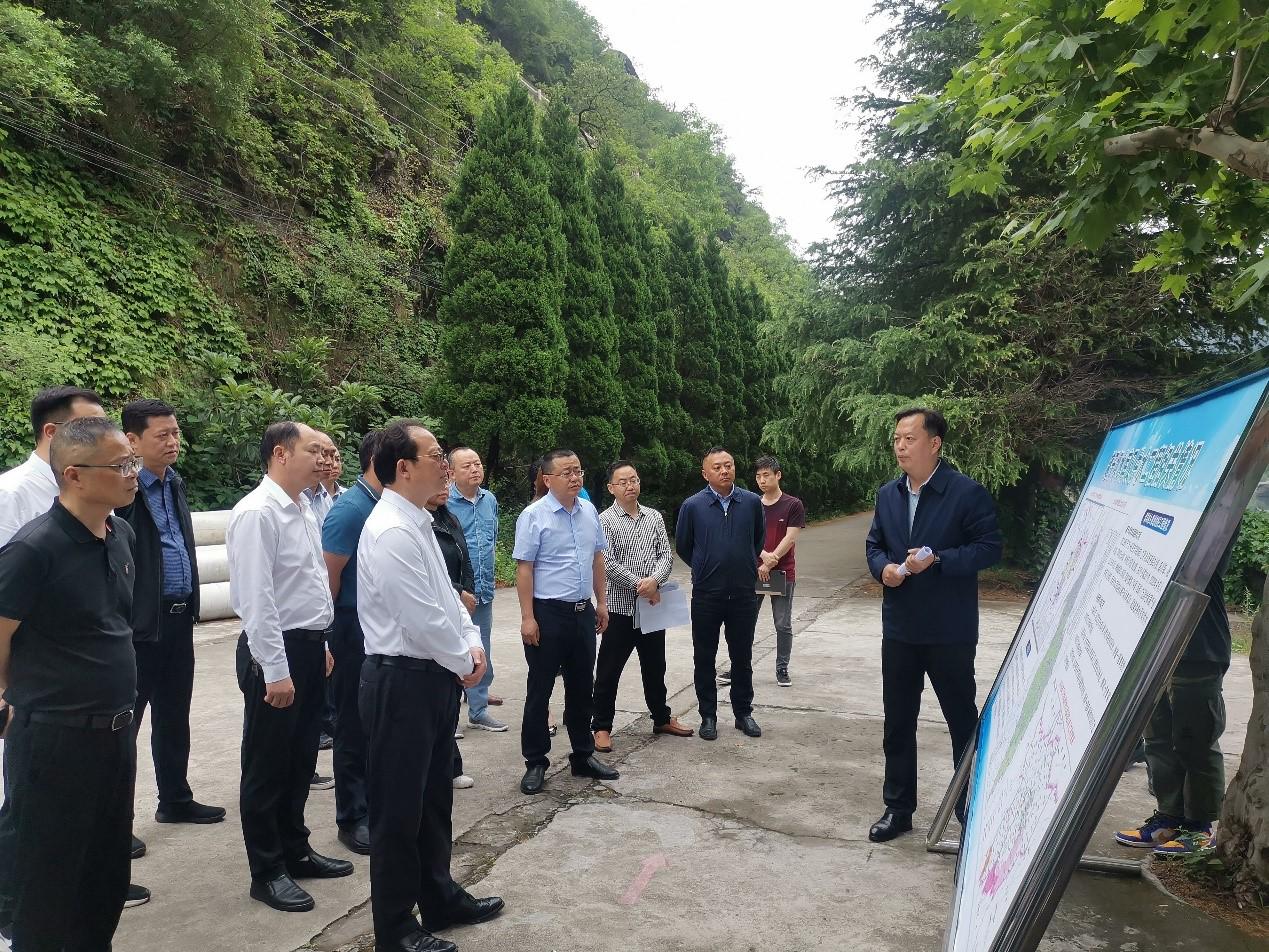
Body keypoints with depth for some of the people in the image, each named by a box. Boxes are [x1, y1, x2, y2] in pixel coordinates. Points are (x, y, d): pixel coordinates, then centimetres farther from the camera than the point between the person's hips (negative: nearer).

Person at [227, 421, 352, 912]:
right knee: (267, 765, 7)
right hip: (275, 652, -9)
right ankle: (267, 871, 21)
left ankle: (294, 850, 35)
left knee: (301, 759, 19)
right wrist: (275, 669, -20)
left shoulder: (304, 510, 10)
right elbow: (256, 599, -21)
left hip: (309, 647, 9)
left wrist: (320, 644, 17)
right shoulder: (257, 513, -18)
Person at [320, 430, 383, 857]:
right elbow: (329, 577, -15)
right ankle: (352, 818, 19)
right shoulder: (350, 509, -17)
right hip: (356, 630, -7)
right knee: (355, 726, 5)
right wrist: (333, 630, -5)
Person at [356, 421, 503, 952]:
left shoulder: (418, 523, 10)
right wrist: (464, 663, -9)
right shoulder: (392, 532, -22)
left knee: (433, 797, 22)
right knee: (398, 809, 6)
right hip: (403, 682, -10)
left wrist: (471, 643, 2)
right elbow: (421, 619, -24)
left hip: (436, 676, 10)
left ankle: (439, 898, 40)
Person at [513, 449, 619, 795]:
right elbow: (524, 568, -13)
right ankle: (535, 763, 19)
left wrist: (601, 602, 13)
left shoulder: (589, 511, 6)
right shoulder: (534, 515, -12)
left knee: (582, 688, 16)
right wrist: (528, 617, -16)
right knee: (540, 690, 6)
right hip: (548, 613, -6)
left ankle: (583, 756, 31)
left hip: (583, 612, 6)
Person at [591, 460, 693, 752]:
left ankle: (662, 718, 33)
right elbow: (608, 564, -14)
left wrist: (655, 580, -17)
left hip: (653, 605, 4)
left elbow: (666, 555, 2)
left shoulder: (654, 517, 8)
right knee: (608, 670, 3)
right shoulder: (605, 521, -6)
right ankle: (601, 726, 16)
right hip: (621, 606, -4)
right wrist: (639, 586, -16)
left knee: (655, 666, 18)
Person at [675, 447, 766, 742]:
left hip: (744, 593, 1)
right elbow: (683, 546, 7)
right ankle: (708, 716, 22)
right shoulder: (692, 506, -8)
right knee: (704, 658, 8)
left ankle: (743, 713, 27)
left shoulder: (752, 502, -3)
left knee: (742, 657, 12)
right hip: (706, 596, -1)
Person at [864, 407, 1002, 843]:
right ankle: (898, 807, 27)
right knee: (897, 722, 13)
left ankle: (971, 808, 28)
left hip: (950, 631, -5)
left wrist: (937, 560, -23)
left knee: (963, 721, 10)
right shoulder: (887, 494, 9)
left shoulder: (967, 492, -11)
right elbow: (874, 545, 16)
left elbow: (989, 547, -13)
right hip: (899, 628, 6)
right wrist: (883, 567, -6)